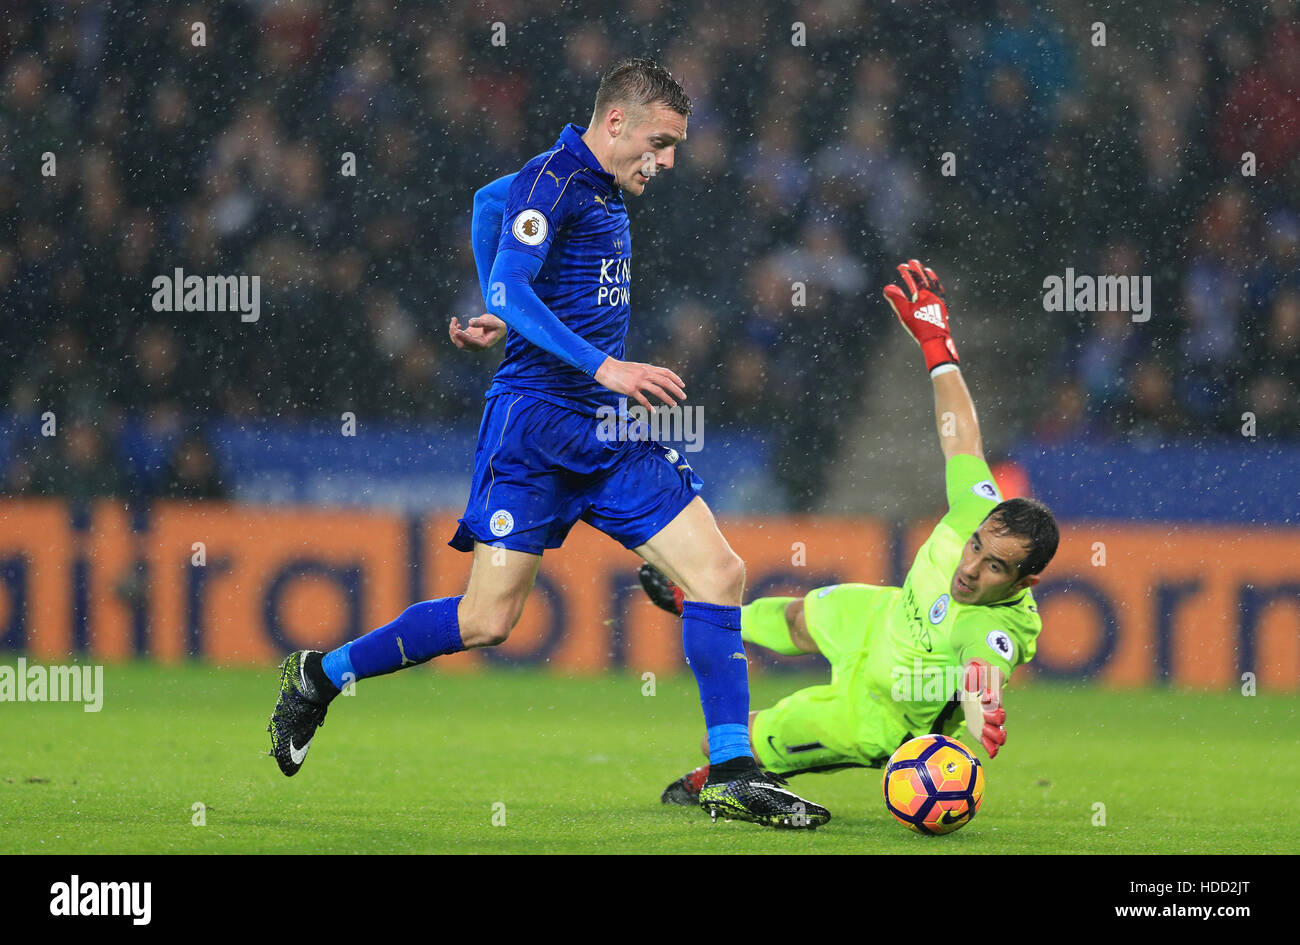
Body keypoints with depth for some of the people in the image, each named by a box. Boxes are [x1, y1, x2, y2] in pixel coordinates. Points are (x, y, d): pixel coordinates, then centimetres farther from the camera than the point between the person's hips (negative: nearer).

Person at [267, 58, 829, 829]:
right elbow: (511, 289, -24)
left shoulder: (603, 191, 16)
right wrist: (603, 366, -30)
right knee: (488, 620, -9)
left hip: (609, 431, 9)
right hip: (538, 422, -9)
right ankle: (320, 675, 12)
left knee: (720, 572, -5)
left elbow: (490, 201, 33)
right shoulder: (552, 181, -11)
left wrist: (503, 320, 30)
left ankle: (732, 775, -4)